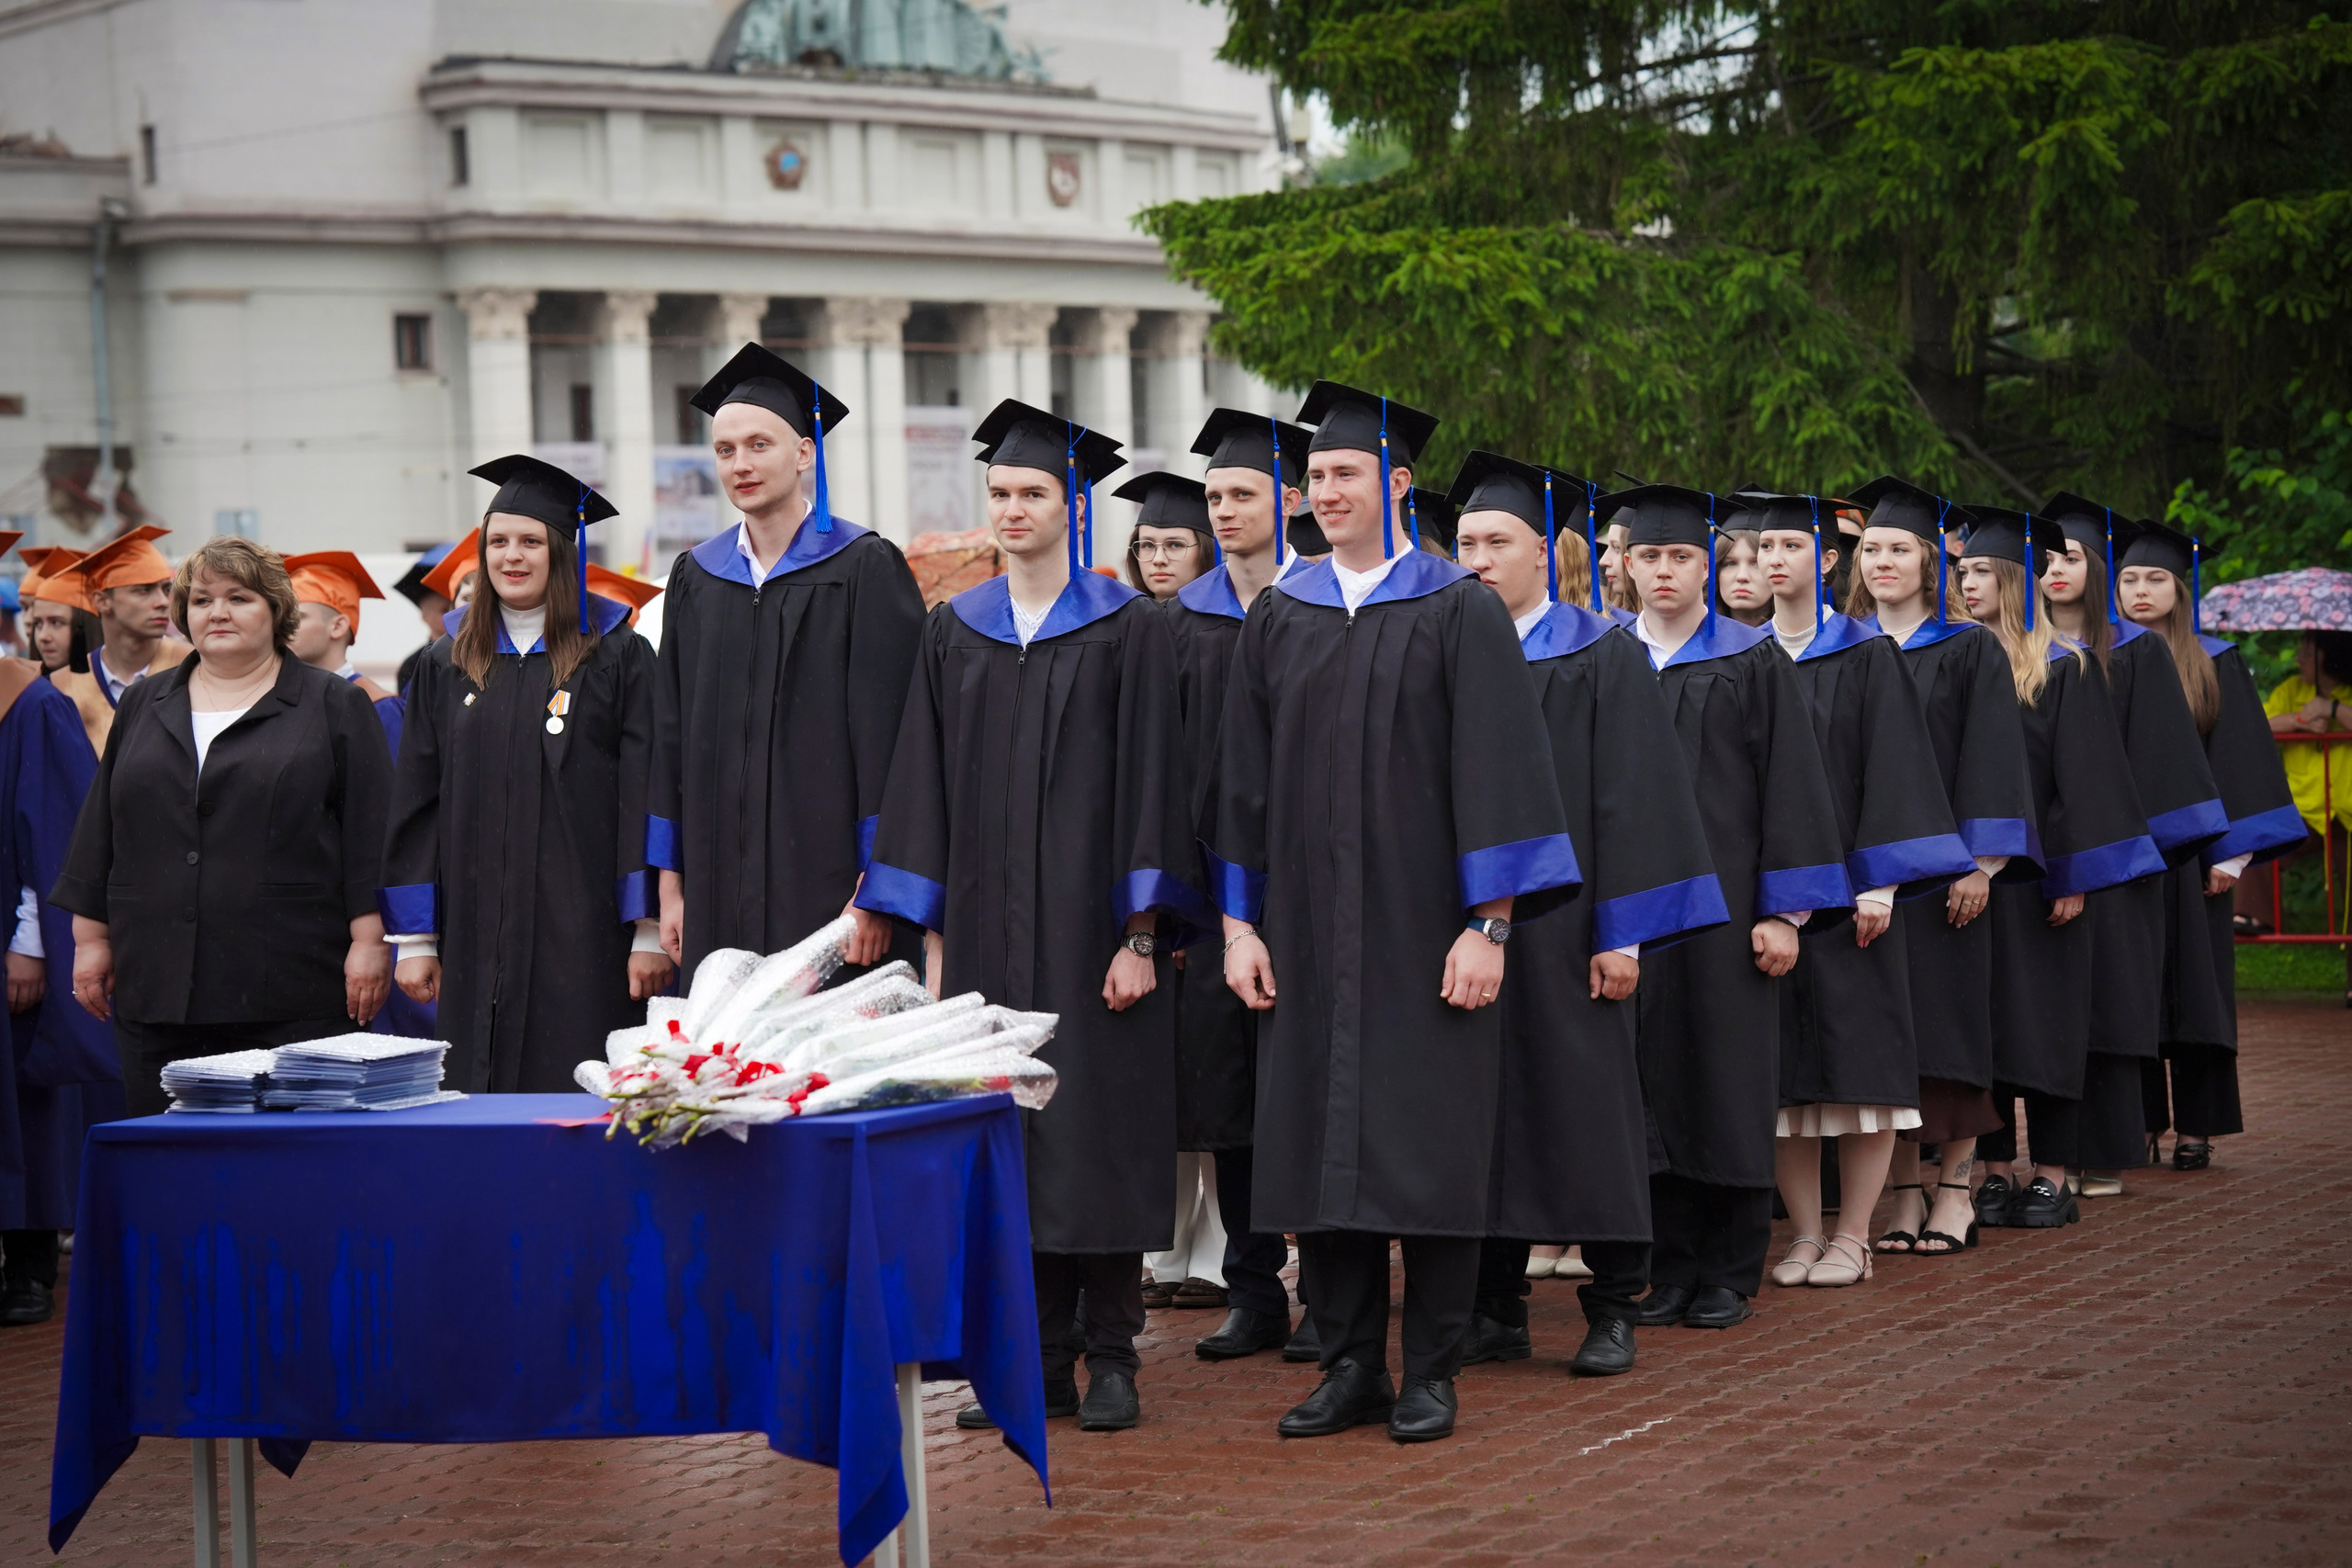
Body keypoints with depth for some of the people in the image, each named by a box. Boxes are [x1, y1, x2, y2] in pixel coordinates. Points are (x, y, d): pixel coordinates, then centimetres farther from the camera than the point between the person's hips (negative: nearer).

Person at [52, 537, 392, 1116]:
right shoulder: (143, 706, 16)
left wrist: (368, 941, -9)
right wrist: (91, 937, 10)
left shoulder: (334, 707, 4)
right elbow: (100, 827, 16)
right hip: (159, 985, 4)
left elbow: (371, 831, -1)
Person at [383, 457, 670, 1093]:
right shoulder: (448, 664, 12)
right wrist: (415, 939, 6)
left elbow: (644, 796, -4)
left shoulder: (618, 657, 1)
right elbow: (417, 802, 12)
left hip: (582, 940, -3)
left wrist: (650, 930, -10)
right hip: (477, 939, 3)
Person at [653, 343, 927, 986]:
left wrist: (877, 886, -13)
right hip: (722, 896, 4)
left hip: (831, 882, -4)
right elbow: (672, 734, 13)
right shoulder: (696, 577, 12)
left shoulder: (865, 568, -3)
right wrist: (671, 884, 7)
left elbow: (887, 735, -7)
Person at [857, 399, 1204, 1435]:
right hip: (987, 929, 4)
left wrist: (1141, 933, -11)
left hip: (1089, 922, -3)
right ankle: (1036, 1360, 12)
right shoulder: (955, 631, 10)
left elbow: (1148, 778, -5)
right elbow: (927, 784, 9)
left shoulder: (1128, 628, -1)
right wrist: (934, 935, 3)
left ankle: (1112, 1358, 7)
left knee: (1100, 1130, -2)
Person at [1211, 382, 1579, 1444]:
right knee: (1320, 1146, 5)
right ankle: (1349, 1366, 14)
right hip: (1310, 934, 4)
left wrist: (1488, 924, -13)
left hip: (1423, 931, -4)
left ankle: (1431, 1374, 9)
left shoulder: (1459, 611, -2)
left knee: (1430, 1148, -1)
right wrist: (1240, 922, 4)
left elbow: (1494, 767, -7)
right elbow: (1244, 775, 11)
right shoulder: (1279, 619, 9)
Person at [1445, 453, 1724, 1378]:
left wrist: (1622, 930, -13)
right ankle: (1497, 1309, 12)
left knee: (1584, 1102, 0)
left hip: (1563, 919, -4)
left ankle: (1613, 1311, 8)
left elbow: (1630, 796, -6)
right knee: (1489, 1105, 5)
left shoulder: (1602, 656, -1)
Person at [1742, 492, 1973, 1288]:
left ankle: (1852, 1237, 5)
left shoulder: (1867, 656, 1)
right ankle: (1806, 1234, 10)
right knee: (1782, 1070, 3)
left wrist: (1881, 880, -13)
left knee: (1858, 1063, -3)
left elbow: (1891, 767, -5)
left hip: (1844, 885, -3)